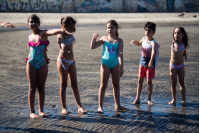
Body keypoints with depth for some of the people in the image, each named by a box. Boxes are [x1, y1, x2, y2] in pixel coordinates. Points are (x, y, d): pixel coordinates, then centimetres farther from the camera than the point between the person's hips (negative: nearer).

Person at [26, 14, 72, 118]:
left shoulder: (43, 33, -3)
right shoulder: (30, 36, 10)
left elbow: (52, 32, -23)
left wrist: (61, 30, -42)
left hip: (42, 64, -2)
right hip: (31, 63, 2)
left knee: (41, 87, 4)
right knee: (32, 88, 3)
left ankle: (41, 111, 11)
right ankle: (32, 112, 5)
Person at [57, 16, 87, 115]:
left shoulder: (70, 34, 12)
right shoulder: (60, 35, -14)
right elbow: (63, 44, -33)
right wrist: (64, 50, -53)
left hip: (71, 61, 7)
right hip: (63, 61, -7)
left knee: (74, 84, 4)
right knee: (63, 84, -2)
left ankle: (79, 107, 1)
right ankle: (64, 108, 5)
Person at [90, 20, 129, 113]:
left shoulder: (119, 41, -3)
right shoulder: (104, 39, 0)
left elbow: (120, 54, -11)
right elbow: (92, 47, 1)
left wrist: (121, 67, -18)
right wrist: (94, 38, -15)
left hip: (115, 64, 1)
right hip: (105, 63, -1)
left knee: (116, 85, 11)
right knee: (103, 85, -1)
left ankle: (118, 106, 19)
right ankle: (100, 107, 0)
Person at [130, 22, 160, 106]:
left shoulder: (153, 43, -21)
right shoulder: (144, 39, 1)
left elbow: (153, 52, -39)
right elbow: (139, 43, 25)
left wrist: (151, 62, -56)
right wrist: (134, 42, 3)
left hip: (150, 64, -7)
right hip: (142, 62, 7)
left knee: (149, 81, 0)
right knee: (140, 80, 10)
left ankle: (149, 100, 13)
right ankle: (137, 99, 17)